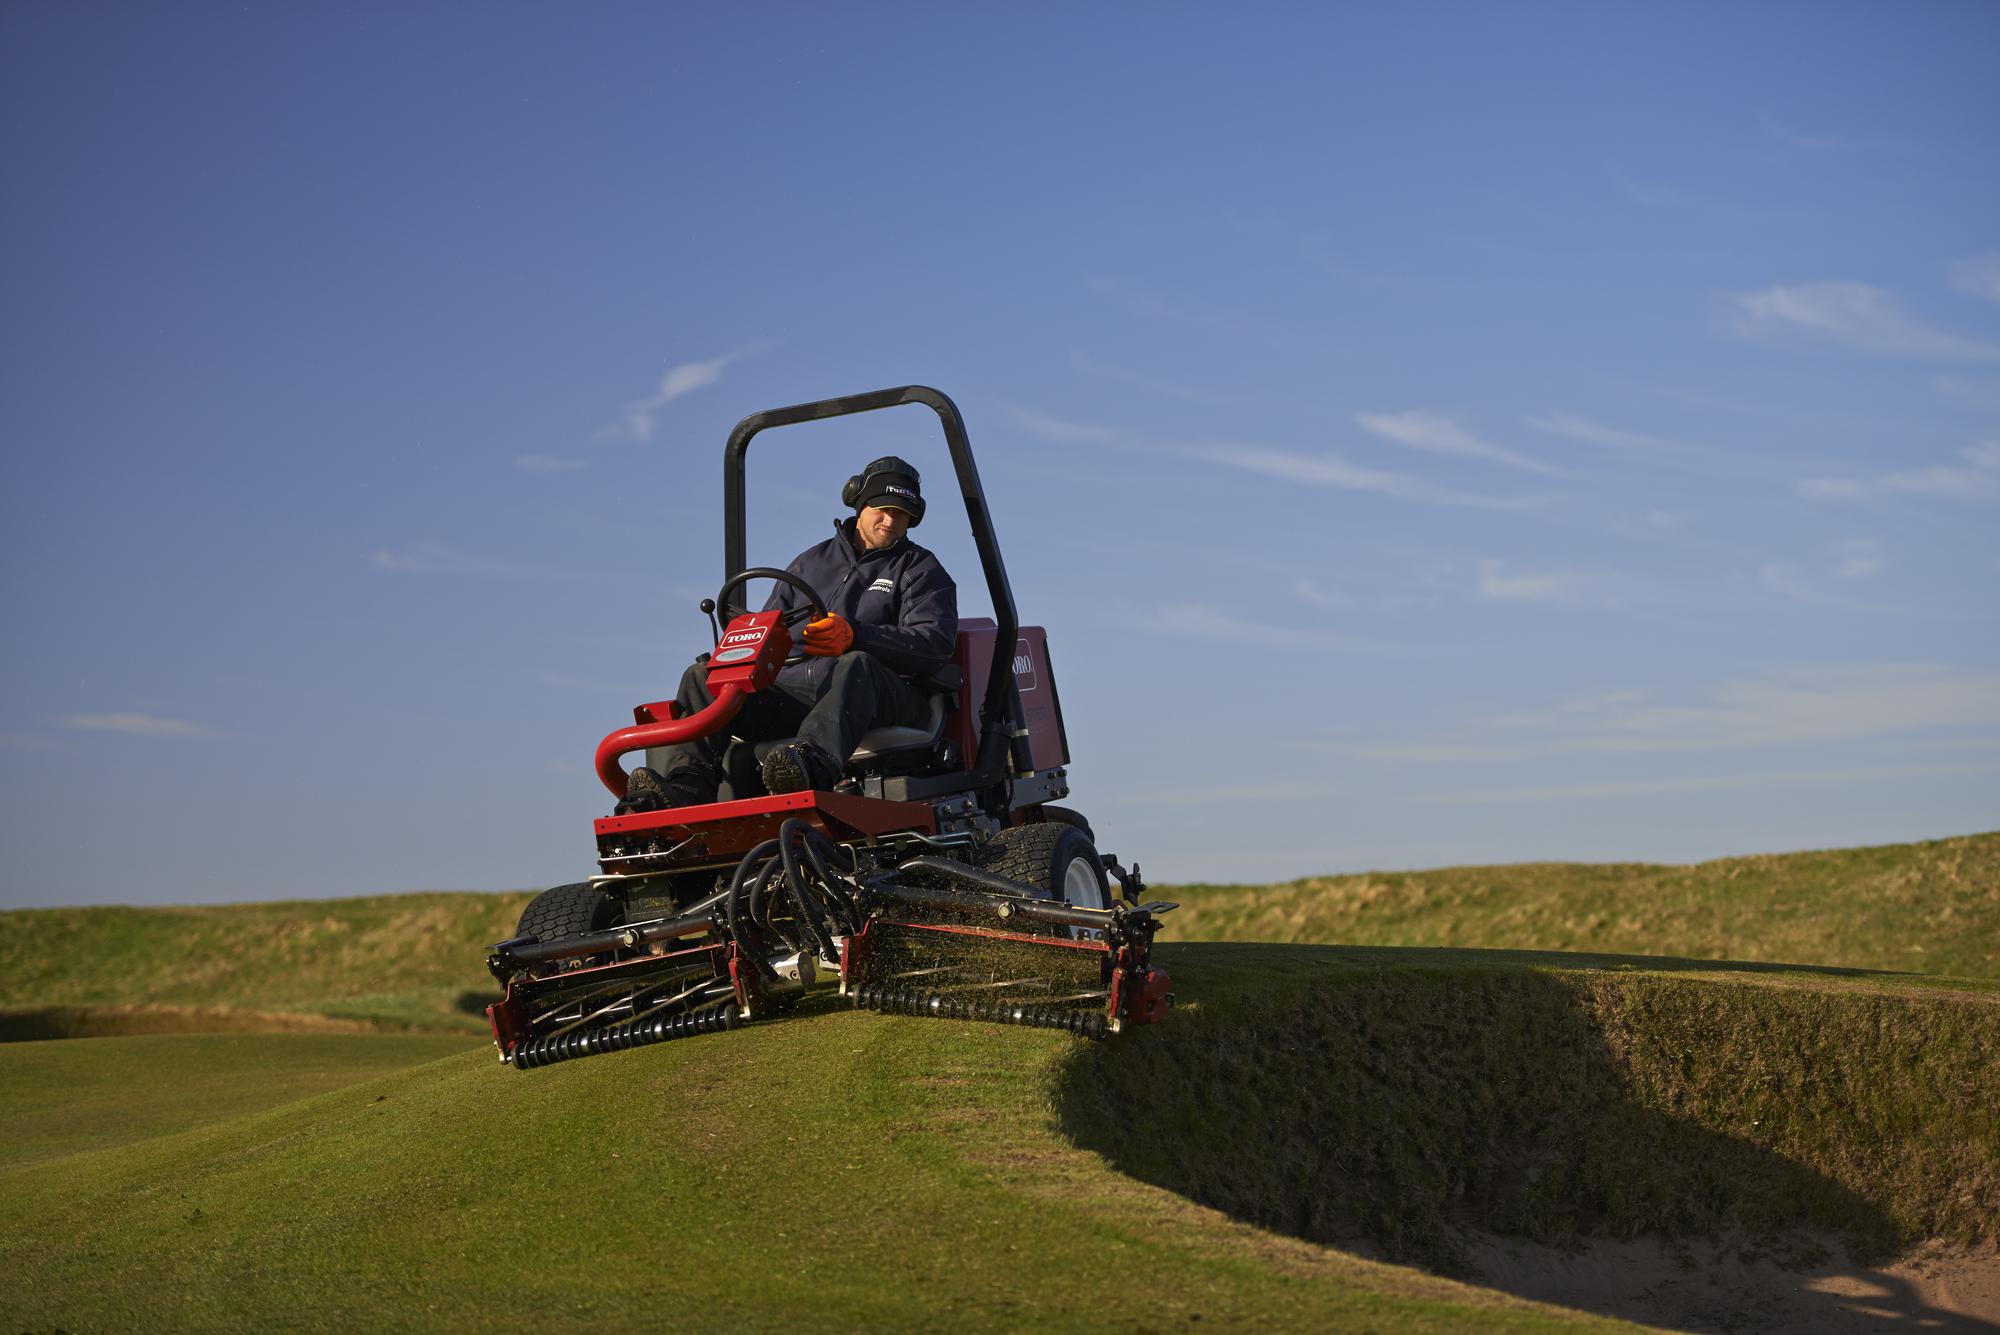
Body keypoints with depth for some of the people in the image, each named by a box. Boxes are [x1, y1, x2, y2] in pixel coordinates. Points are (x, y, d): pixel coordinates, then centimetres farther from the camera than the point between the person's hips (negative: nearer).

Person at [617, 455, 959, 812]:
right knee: (703, 677, -11)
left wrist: (855, 636, -21)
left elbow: (935, 643, -6)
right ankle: (684, 790, -35)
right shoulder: (810, 564, 29)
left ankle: (814, 764, -69)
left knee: (856, 666, -40)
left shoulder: (920, 569, 13)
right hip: (796, 688, 5)